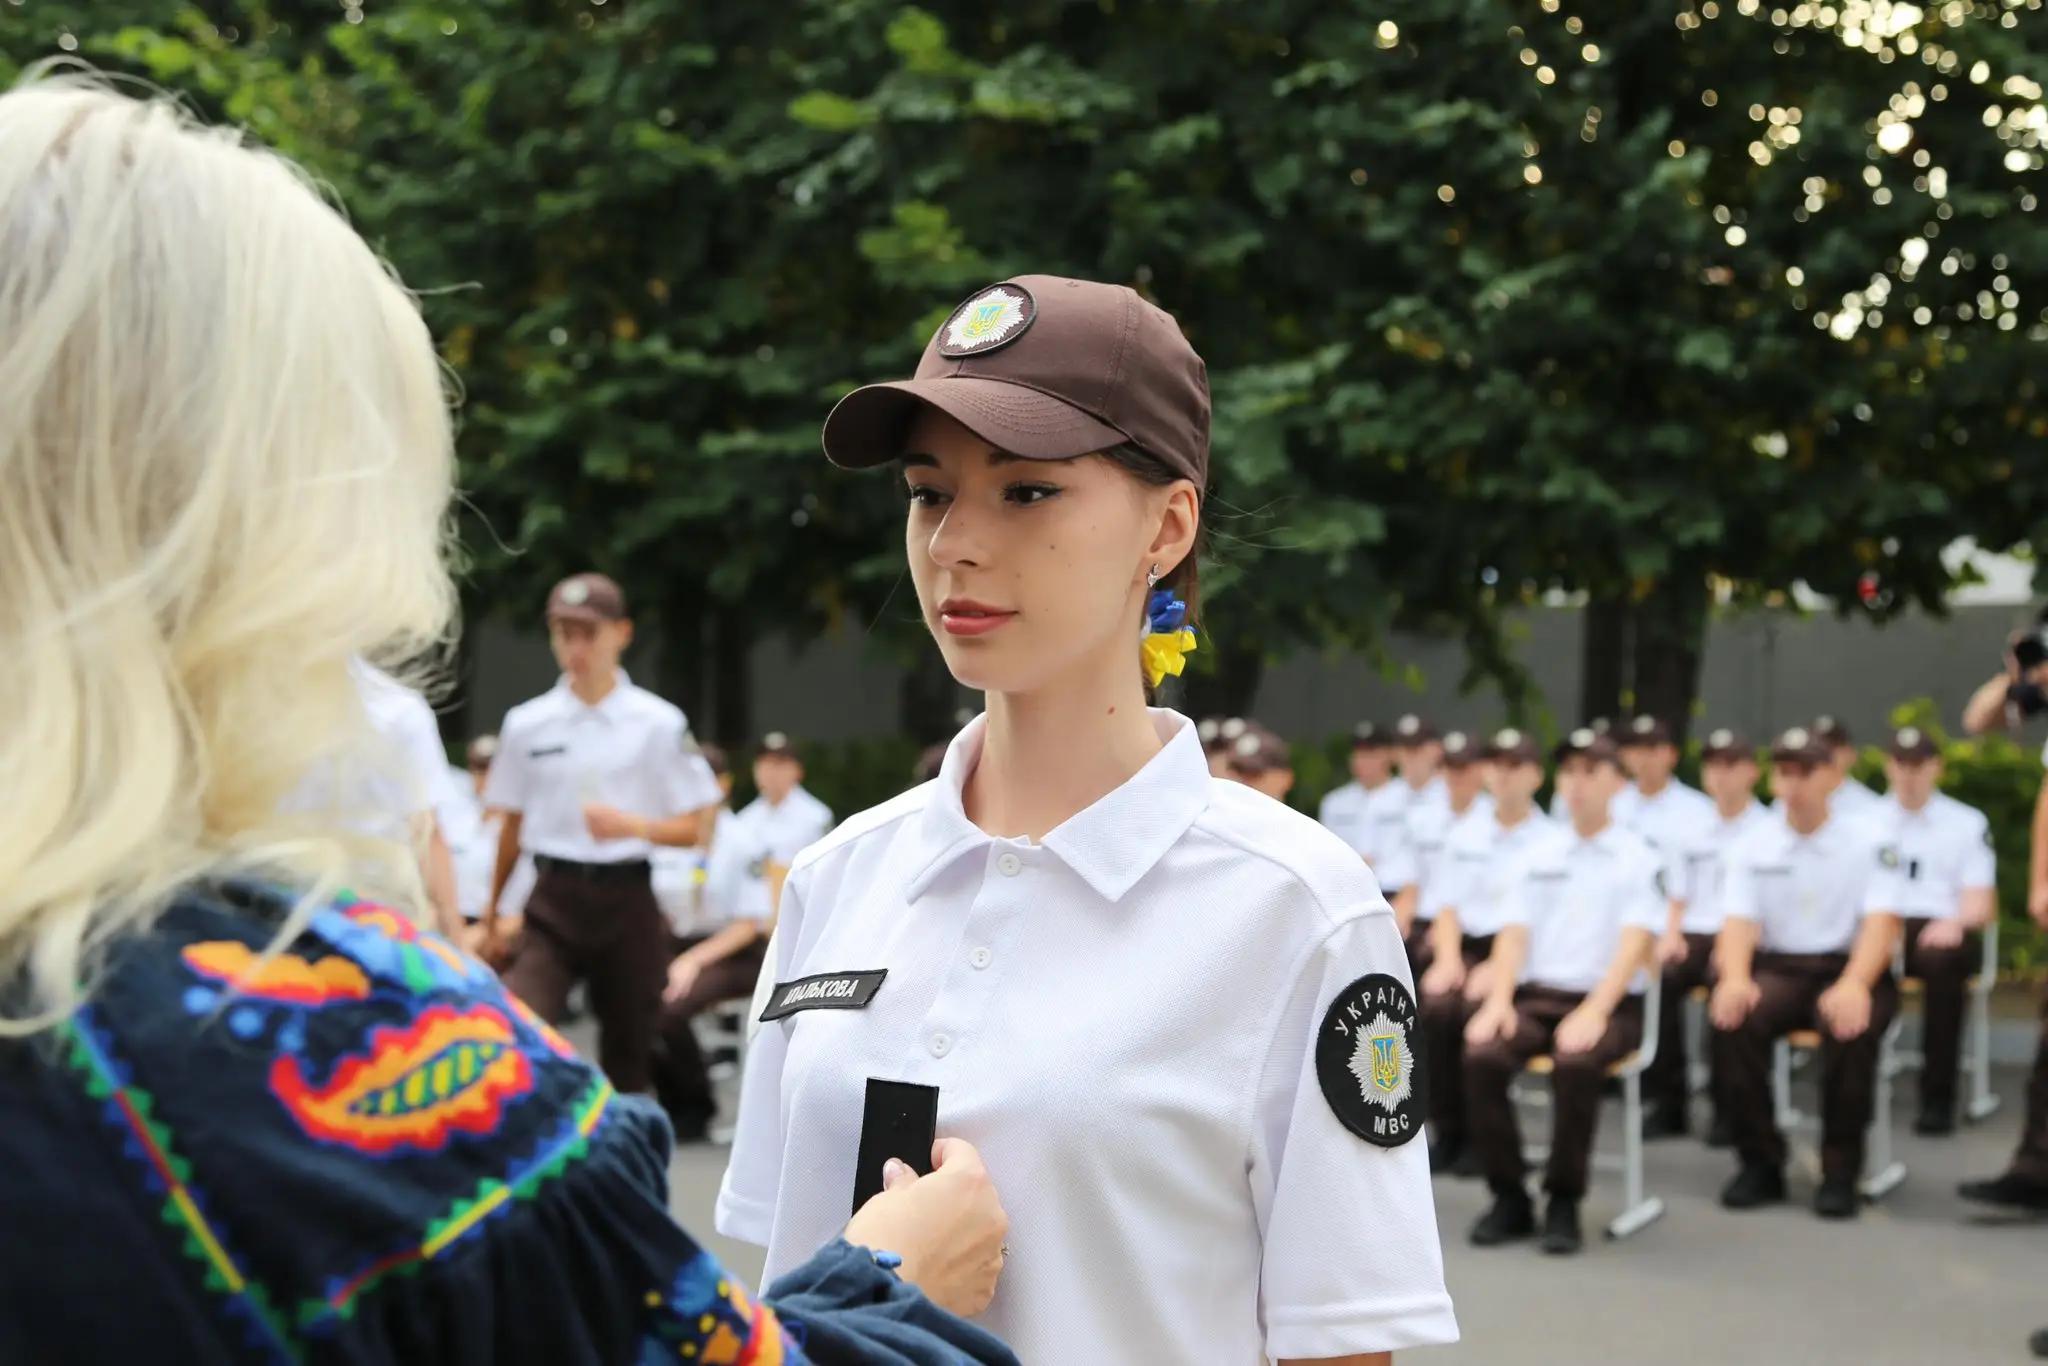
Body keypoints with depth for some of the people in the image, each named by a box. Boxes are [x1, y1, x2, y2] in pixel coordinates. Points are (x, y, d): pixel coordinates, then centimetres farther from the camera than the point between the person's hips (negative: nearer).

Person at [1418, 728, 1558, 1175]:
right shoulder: (1465, 833, 16)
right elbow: (1448, 904, 12)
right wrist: (1447, 958, -6)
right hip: (1467, 943, 4)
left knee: (1478, 1012, -32)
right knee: (1436, 1006, -27)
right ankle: (1448, 1133, -16)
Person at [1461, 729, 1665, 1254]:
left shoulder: (1640, 859, 3)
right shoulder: (1536, 856, 15)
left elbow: (1634, 944, -9)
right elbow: (1513, 934, 7)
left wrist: (1593, 1013, -24)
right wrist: (1499, 1001, -11)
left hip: (1610, 1004, -3)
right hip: (1537, 995, 4)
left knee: (1575, 1064, -36)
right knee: (1482, 1057, -27)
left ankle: (1564, 1204, -18)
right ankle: (1510, 1197, -12)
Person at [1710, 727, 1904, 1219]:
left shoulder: (1869, 844, 0)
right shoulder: (1753, 847, 8)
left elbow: (1881, 924, -11)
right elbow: (1739, 922, -1)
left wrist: (1854, 985, -31)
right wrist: (1735, 977, -25)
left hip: (1848, 969, -2)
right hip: (1777, 969, 2)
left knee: (1850, 1028, -36)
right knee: (1734, 1019, -30)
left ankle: (1841, 1172, -18)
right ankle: (1760, 1163, -13)